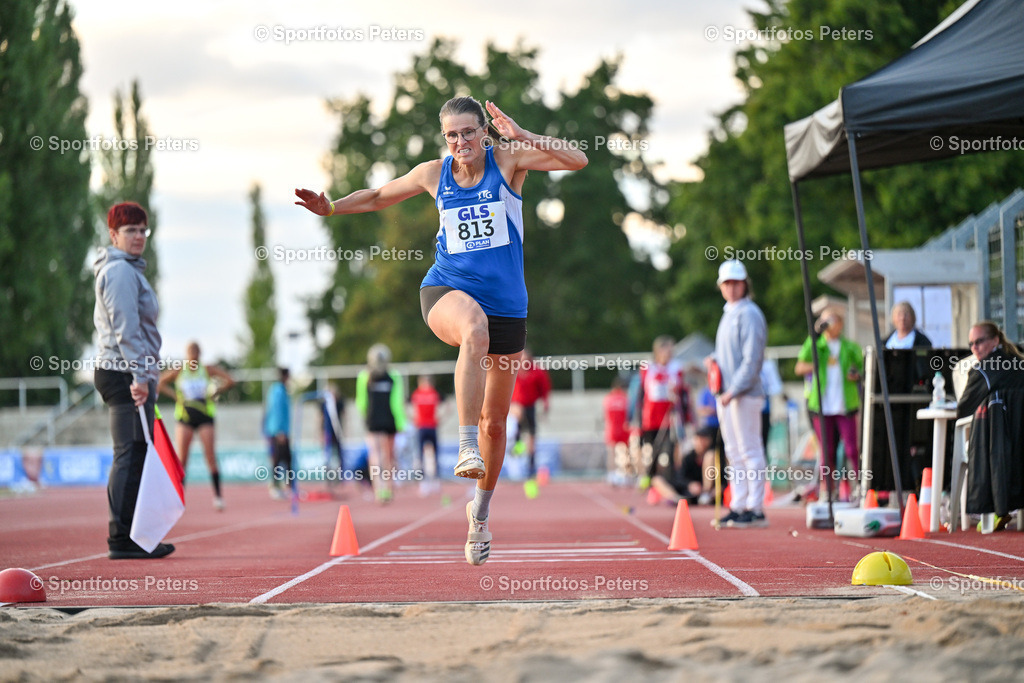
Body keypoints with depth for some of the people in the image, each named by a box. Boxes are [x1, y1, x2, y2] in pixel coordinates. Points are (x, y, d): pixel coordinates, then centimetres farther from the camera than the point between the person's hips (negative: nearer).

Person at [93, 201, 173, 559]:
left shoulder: (129, 270, 22)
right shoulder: (120, 271, -10)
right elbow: (125, 329, -18)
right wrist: (140, 376, -21)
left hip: (126, 374, 11)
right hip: (126, 374, -11)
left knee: (132, 456, 11)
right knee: (131, 455, -11)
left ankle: (123, 535, 14)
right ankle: (122, 539, -11)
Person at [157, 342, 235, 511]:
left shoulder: (207, 370, 2)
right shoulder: (178, 372, 2)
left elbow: (230, 381, 6)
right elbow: (159, 384, 9)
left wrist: (214, 393, 0)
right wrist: (174, 395, -1)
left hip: (205, 416, 0)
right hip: (185, 416, 0)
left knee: (210, 457, -9)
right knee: (181, 458, -6)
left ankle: (218, 495, -5)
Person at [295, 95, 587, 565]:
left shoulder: (508, 160, -1)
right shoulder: (434, 174, 5)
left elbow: (577, 160, -13)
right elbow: (380, 196, 24)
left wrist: (522, 136, -22)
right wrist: (331, 207, 12)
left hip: (506, 303, 1)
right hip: (446, 290, -1)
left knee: (495, 419, 10)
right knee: (475, 329, -42)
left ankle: (480, 512, 33)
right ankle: (467, 444, -42)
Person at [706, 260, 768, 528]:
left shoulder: (749, 314, -10)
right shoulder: (729, 313, 19)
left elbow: (752, 359, -17)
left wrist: (734, 390, -22)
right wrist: (715, 361, 7)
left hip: (745, 394, -9)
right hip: (727, 394, 9)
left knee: (750, 451, -7)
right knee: (734, 453, 11)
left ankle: (755, 509, -6)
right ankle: (738, 507, 16)